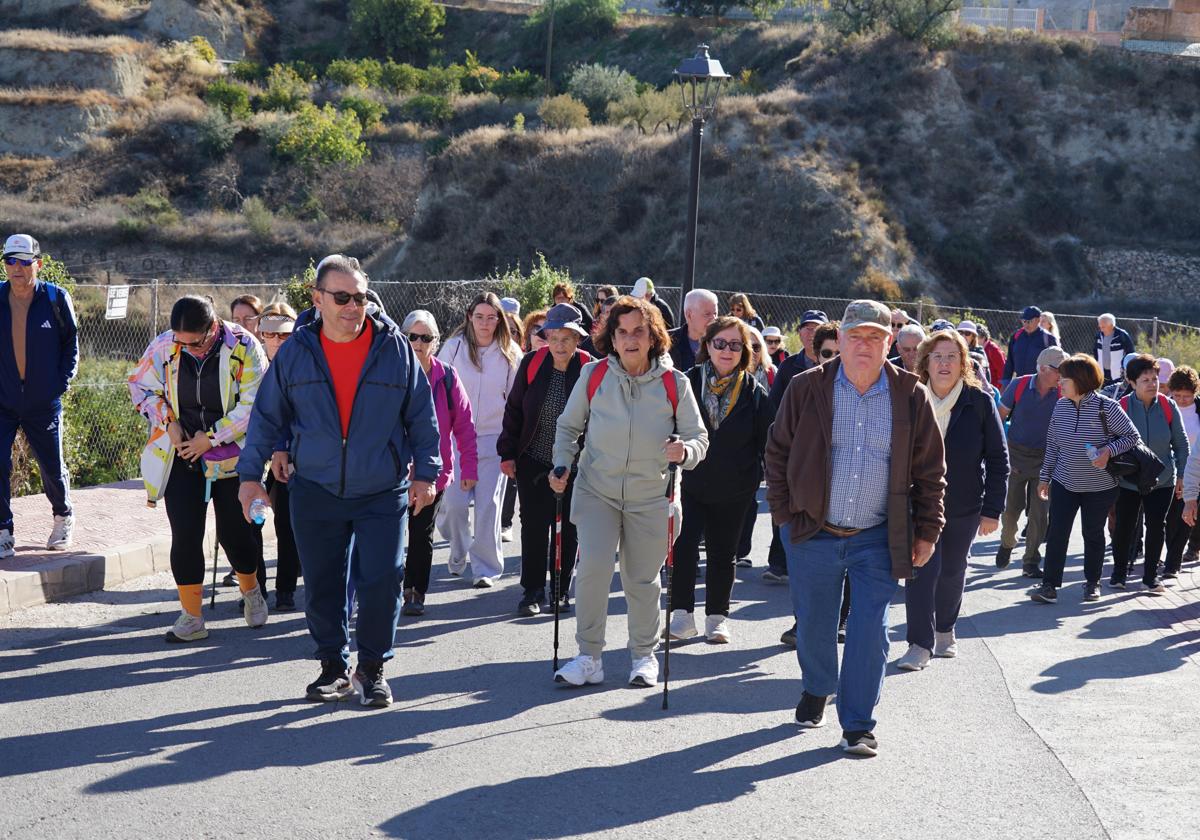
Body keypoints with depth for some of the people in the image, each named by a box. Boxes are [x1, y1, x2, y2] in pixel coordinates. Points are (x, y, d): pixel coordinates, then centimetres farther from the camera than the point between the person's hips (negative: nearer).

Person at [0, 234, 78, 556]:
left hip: (44, 402, -1)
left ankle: (63, 519, 37)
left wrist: (62, 382, -4)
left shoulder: (56, 298, -4)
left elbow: (71, 344, 5)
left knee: (52, 468, 11)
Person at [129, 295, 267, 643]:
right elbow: (140, 384, 7)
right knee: (185, 535, -5)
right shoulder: (164, 346, -9)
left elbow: (253, 405, -15)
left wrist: (210, 438, -15)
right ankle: (191, 617, 5)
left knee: (236, 532, 6)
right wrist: (168, 421, -6)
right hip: (182, 457, 2)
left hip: (232, 457, -2)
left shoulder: (244, 347, -16)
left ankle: (251, 589, 37)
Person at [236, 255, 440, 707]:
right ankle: (334, 667, 23)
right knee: (321, 586, 7)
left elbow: (422, 415, 5)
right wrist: (250, 473, 4)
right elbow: (267, 417, 8)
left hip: (383, 492, -1)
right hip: (315, 492, 2)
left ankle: (372, 668, 10)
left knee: (381, 581, -7)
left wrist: (425, 472, 3)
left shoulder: (395, 348, -2)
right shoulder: (294, 353, 0)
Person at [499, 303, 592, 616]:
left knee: (568, 529, 8)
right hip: (533, 461, 1)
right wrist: (508, 452, 1)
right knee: (533, 526, -1)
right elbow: (514, 410, 4)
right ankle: (532, 591, 8)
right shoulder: (532, 364, -4)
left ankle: (560, 589, 21)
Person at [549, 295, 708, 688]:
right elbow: (568, 426, 9)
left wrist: (684, 452, -25)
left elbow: (699, 438, -3)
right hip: (597, 490, 0)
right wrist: (562, 464, -6)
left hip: (649, 497, 0)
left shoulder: (674, 383, -6)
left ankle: (644, 654, 30)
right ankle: (589, 657, -4)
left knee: (642, 580, 8)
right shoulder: (593, 375, -4)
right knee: (592, 568, -17)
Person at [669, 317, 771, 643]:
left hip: (733, 491, 1)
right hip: (688, 484, -1)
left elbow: (768, 443, 4)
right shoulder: (688, 383, -2)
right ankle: (682, 614, 1)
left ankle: (717, 617, 24)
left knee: (723, 554, 11)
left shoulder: (755, 393, -2)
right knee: (683, 547, -12)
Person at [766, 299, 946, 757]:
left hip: (877, 539, -1)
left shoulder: (911, 397, -2)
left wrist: (927, 529, 2)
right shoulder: (808, 388, -3)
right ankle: (816, 690, 42)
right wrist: (785, 512, 1)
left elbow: (930, 470, 5)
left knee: (870, 630, -4)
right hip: (813, 532, 1)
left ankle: (857, 724, 6)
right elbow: (777, 452, 5)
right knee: (814, 625, 14)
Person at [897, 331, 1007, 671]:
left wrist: (992, 510, -7)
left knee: (952, 571, 15)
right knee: (921, 569, -12)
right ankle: (920, 644, -6)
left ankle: (944, 630, 36)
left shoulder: (979, 401, -7)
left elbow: (998, 459, -3)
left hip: (965, 506, 1)